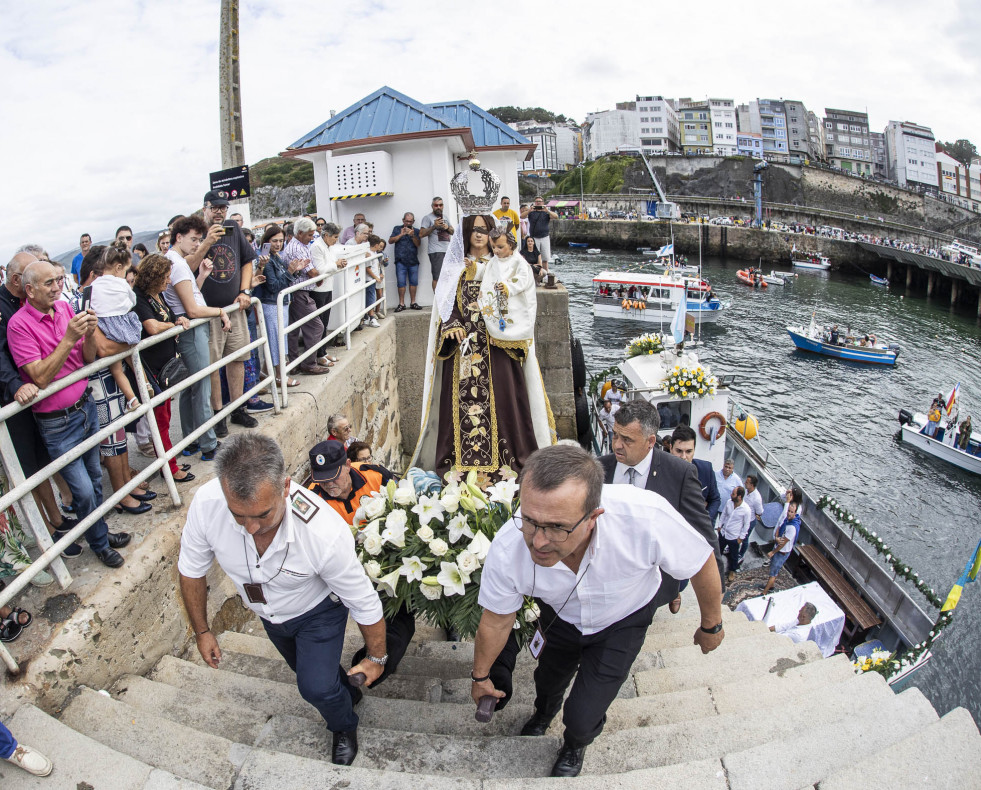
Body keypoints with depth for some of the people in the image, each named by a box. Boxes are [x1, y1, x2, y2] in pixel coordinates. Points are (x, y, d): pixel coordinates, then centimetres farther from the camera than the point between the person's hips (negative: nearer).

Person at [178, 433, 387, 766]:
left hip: (318, 613, -4)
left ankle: (344, 726, 28)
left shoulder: (325, 533, -45)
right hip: (269, 614, 4)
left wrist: (376, 658, -11)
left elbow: (365, 604, -27)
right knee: (305, 668, 25)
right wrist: (201, 631, -1)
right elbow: (191, 570, -13)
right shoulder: (206, 504, -36)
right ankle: (345, 693, 59)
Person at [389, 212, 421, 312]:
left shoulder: (416, 231, 13)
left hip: (413, 261, 2)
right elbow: (390, 241, 1)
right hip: (401, 261, -1)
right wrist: (401, 234, -9)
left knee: (413, 282, 2)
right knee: (401, 282, -5)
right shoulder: (397, 229, 12)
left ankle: (413, 302, 11)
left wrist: (412, 235, -17)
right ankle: (401, 304, -1)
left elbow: (418, 244, 0)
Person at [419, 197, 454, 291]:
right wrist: (434, 226, -16)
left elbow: (453, 232, 22)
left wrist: (447, 227, 0)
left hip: (448, 250, 7)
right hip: (436, 252, -7)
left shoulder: (445, 217, 21)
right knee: (437, 278, -14)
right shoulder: (428, 218, 0)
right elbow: (421, 234, -8)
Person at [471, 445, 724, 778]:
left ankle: (575, 745, 38)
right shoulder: (506, 551, -37)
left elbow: (702, 563, -21)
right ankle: (544, 713, 65)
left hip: (622, 622, -1)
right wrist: (481, 676, 3)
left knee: (582, 718, -2)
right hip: (559, 617, 2)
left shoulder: (646, 518, -44)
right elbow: (495, 623, -15)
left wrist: (711, 626, -4)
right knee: (548, 681, 25)